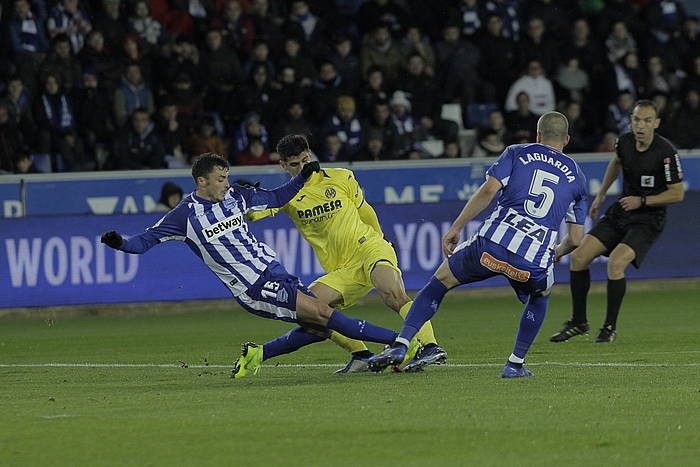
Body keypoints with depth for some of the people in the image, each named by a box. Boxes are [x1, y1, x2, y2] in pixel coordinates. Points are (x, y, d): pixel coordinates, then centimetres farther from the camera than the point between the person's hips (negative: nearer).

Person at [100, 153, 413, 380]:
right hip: (252, 288, -8)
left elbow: (275, 198, 23)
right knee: (320, 313, -16)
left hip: (273, 270, 8)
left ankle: (256, 355, 17)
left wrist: (302, 178, 12)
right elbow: (146, 240, -5)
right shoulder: (186, 215, -7)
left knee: (318, 329, 1)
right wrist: (120, 243, -24)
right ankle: (397, 340, -16)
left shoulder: (235, 196, 9)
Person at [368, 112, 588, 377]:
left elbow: (489, 189, -1)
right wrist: (556, 254, 44)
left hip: (493, 244, -1)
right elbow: (575, 239, 22)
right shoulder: (576, 176, 22)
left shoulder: (517, 154, 16)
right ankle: (516, 363, 24)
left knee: (441, 280, 20)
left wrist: (456, 228, 4)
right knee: (541, 294, 36)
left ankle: (400, 345, 6)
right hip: (534, 262, 1)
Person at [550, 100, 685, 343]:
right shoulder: (624, 141, -3)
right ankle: (578, 321, 11)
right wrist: (601, 195, 23)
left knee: (616, 261, -28)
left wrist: (642, 201, -18)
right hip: (620, 213, 6)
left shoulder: (666, 152, -20)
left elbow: (677, 193, -12)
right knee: (578, 257, -5)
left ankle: (610, 327, -11)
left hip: (648, 219, -6)